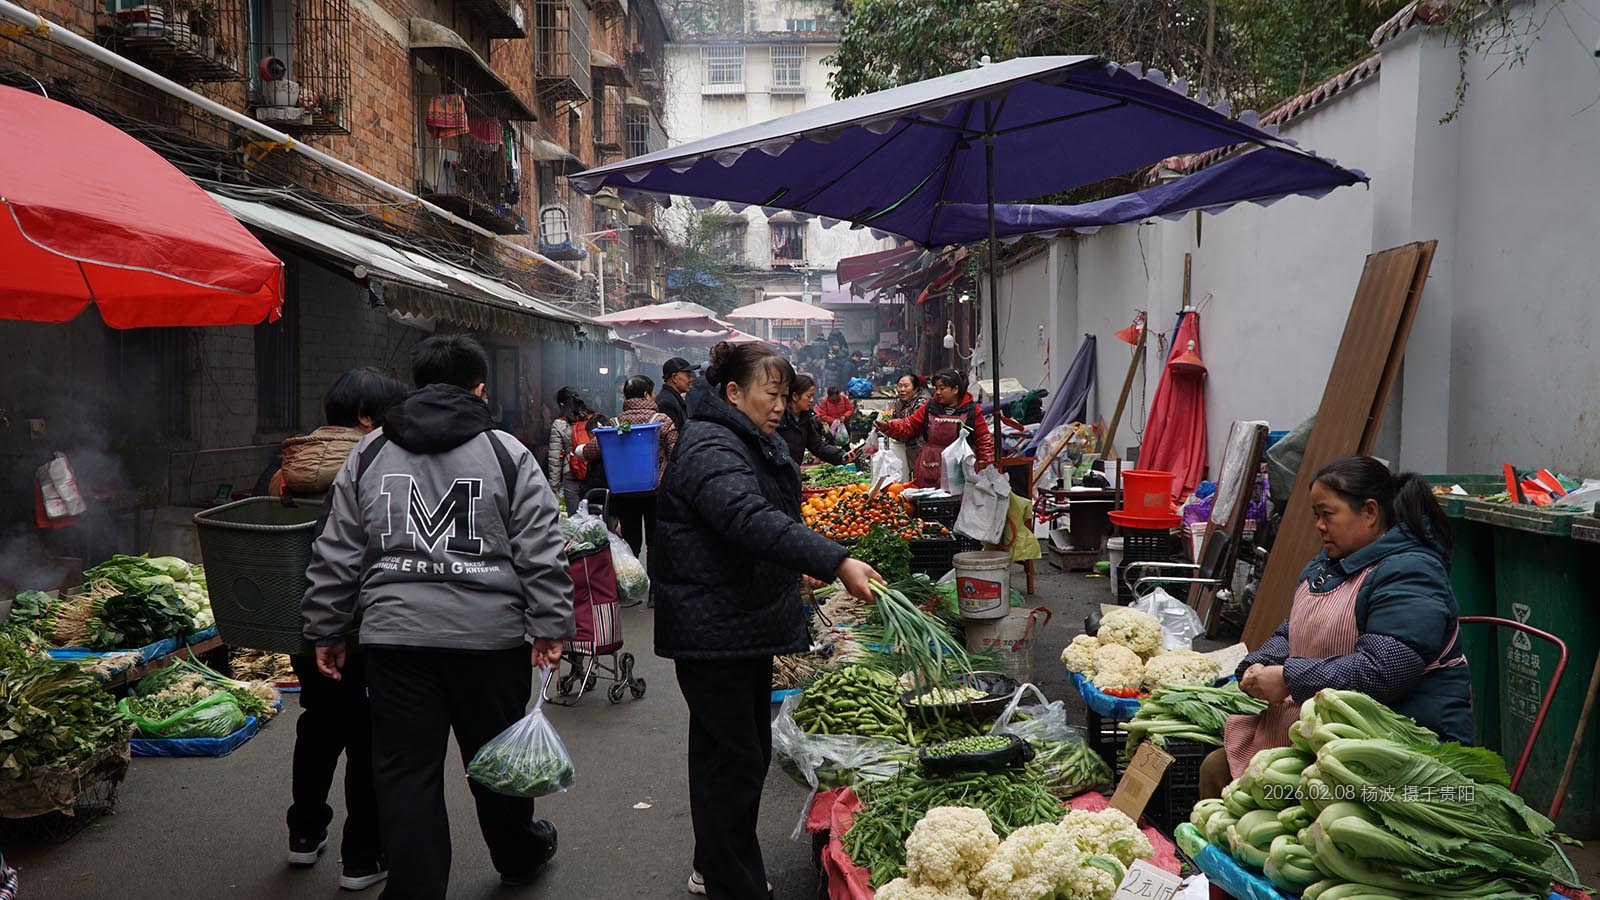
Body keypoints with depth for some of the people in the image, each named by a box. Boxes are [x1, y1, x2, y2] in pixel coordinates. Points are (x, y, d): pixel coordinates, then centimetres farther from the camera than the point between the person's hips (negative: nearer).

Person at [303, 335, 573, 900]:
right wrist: (550, 625, -2)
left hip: (395, 638, 1)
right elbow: (541, 551, -6)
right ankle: (520, 855, 39)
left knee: (405, 772, 9)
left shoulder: (369, 454, 7)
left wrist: (328, 630, 15)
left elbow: (336, 554, 8)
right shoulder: (507, 453, -1)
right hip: (490, 635, -1)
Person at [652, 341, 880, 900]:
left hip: (750, 627, 10)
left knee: (749, 753, 17)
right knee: (733, 761, -4)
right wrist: (837, 563, -44)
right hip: (713, 633, -10)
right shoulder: (710, 450, -21)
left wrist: (799, 569, 25)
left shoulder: (759, 446, 13)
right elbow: (753, 521, -37)